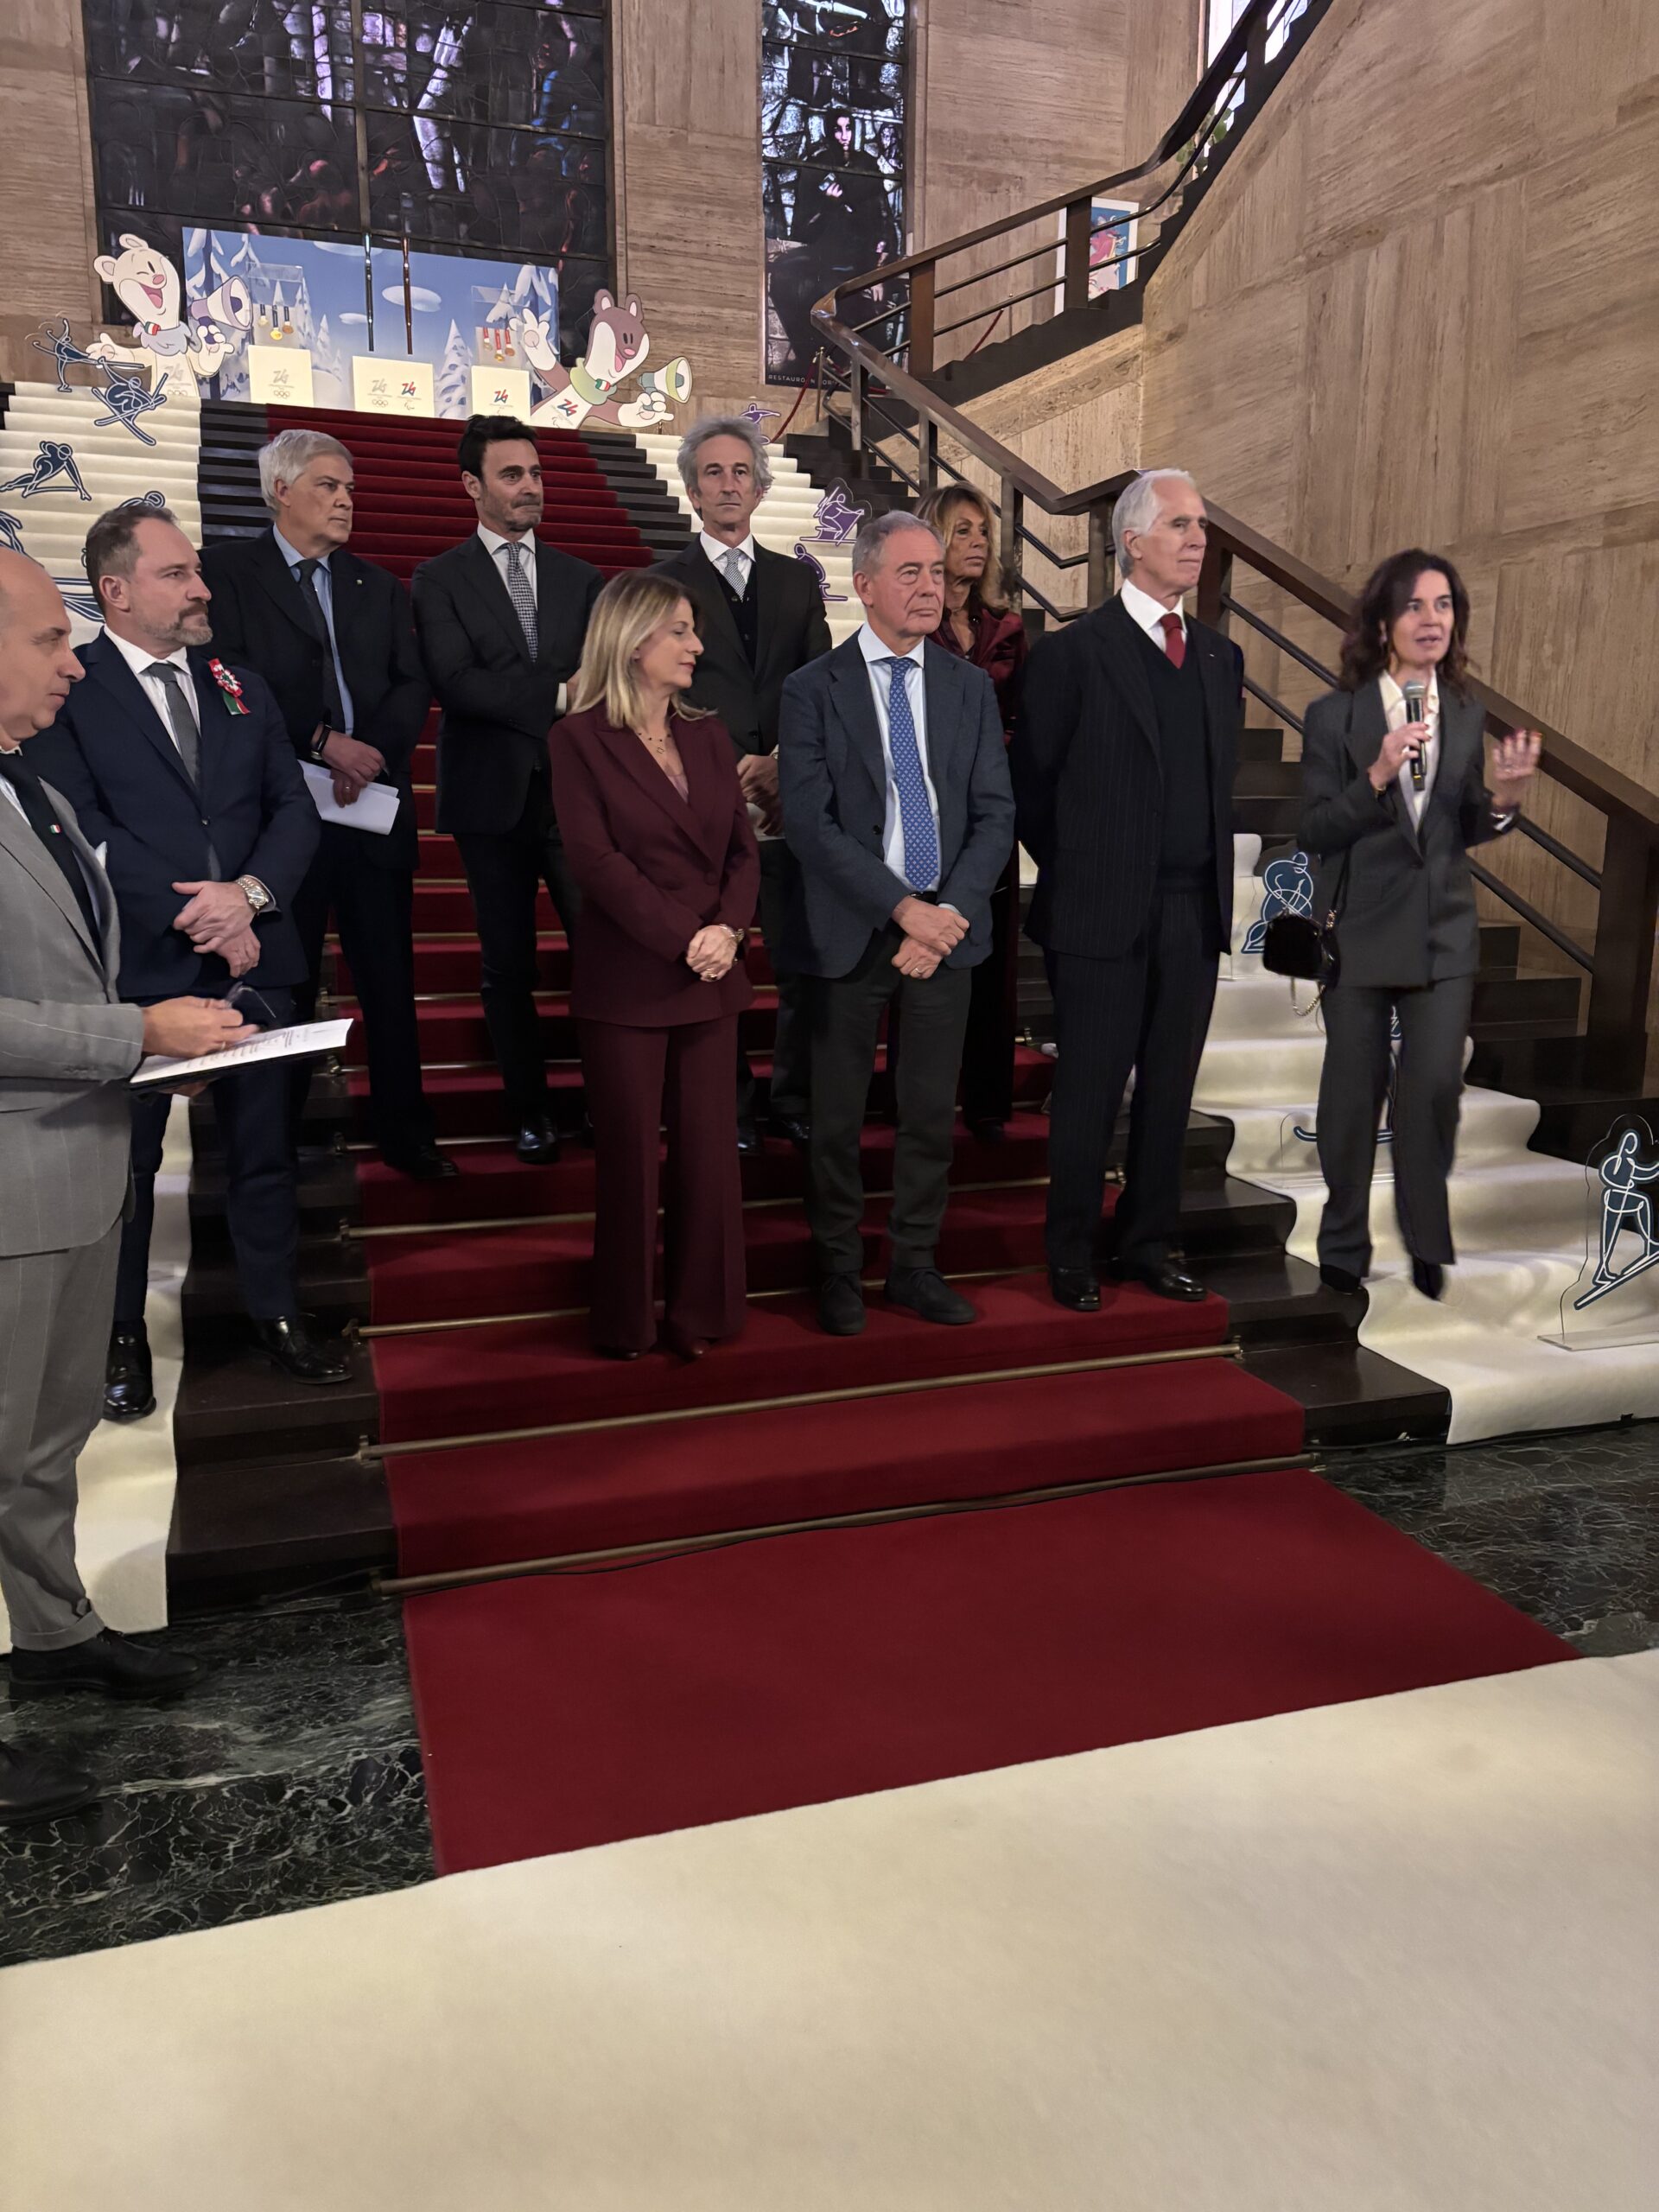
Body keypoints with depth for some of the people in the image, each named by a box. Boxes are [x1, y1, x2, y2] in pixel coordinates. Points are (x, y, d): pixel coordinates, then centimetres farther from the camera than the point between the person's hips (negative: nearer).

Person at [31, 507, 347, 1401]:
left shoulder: (240, 688, 12)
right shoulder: (67, 691, -4)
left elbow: (293, 808, 6)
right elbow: (83, 827, -12)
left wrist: (250, 893, -11)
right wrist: (191, 914, -16)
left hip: (252, 958, 4)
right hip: (134, 969, -4)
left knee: (263, 1150, 12)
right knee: (126, 1158, 10)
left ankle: (276, 1312, 26)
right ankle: (121, 1334, 26)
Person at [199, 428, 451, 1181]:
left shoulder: (377, 586, 17)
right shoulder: (228, 570, 3)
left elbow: (414, 686, 7)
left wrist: (376, 748, -11)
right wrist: (324, 741, -16)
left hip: (375, 804, 4)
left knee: (391, 979, 6)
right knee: (285, 983, 5)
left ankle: (404, 1132, 17)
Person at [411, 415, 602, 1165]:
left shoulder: (580, 579, 13)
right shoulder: (439, 579, 4)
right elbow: (455, 682, -11)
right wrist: (555, 695, -16)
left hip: (579, 793, 2)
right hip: (494, 795, -1)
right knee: (509, 965, 6)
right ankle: (530, 1112, 18)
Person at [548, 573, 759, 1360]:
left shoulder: (707, 735, 12)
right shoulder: (579, 739, -3)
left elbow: (742, 847, 8)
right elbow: (596, 859, -12)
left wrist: (728, 929, -11)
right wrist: (683, 939, -16)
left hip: (710, 975, 4)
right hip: (625, 979, -4)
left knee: (707, 1149, 5)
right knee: (630, 1154, 4)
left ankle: (700, 1312, 18)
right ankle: (625, 1320, 19)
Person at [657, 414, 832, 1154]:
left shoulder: (798, 579, 15)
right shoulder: (665, 582, 5)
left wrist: (781, 765, -7)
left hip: (789, 796, 3)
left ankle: (795, 1102, 14)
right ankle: (731, 1111, 16)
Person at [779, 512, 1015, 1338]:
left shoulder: (971, 687, 9)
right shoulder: (813, 690, -2)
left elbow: (994, 813, 4)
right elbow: (809, 821, -10)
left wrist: (950, 911, -11)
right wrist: (901, 906, -17)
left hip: (945, 924, 3)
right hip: (851, 929, -3)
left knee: (932, 1110, 9)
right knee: (837, 1115, 6)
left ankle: (915, 1263, 23)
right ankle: (838, 1269, 21)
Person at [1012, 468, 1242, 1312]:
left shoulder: (1220, 656, 13)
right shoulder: (1071, 653, -5)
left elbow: (1219, 780, 18)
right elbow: (1032, 784, -2)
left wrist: (1213, 882, 9)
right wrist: (1076, 874, 2)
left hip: (1195, 911, 5)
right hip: (1103, 915, -5)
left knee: (1169, 1089, 11)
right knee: (1089, 1091, 3)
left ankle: (1149, 1244, 25)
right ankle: (1072, 1254, 17)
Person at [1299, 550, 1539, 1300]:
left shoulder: (1467, 715, 5)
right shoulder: (1334, 716, -7)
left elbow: (1465, 830, 11)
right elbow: (1312, 831, -10)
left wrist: (1503, 797, -10)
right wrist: (1376, 777, -25)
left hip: (1443, 929, 3)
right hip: (1360, 929, -2)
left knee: (1434, 1086, -3)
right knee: (1353, 1090, 8)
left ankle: (1426, 1239, 18)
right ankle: (1344, 1244, 25)